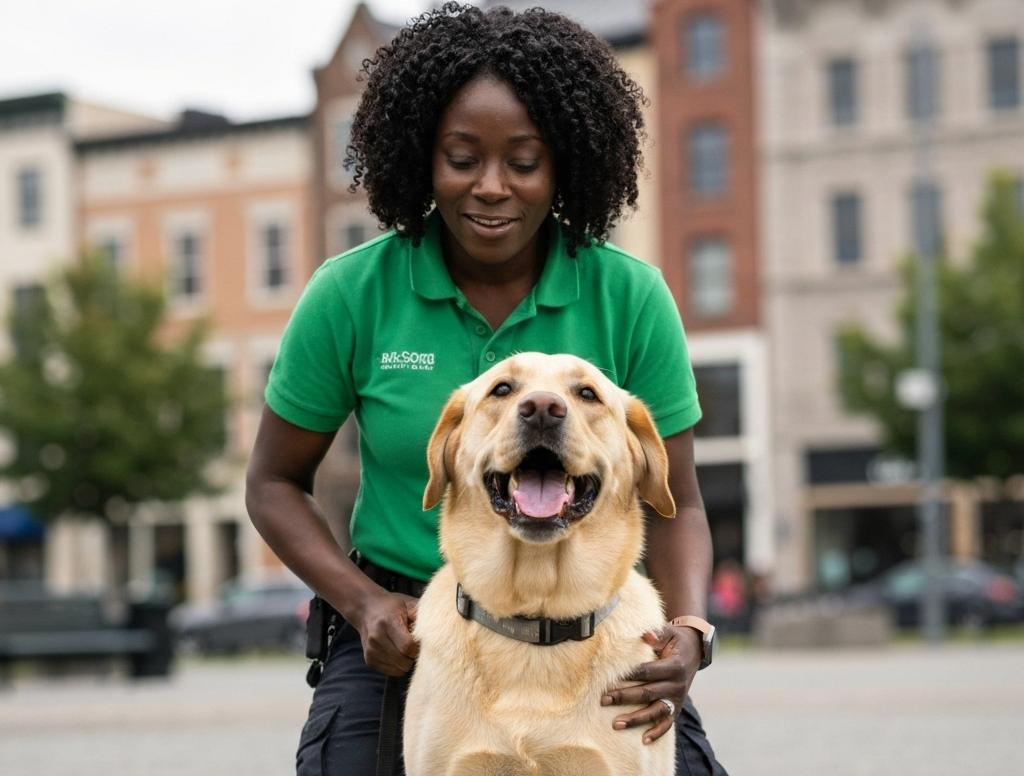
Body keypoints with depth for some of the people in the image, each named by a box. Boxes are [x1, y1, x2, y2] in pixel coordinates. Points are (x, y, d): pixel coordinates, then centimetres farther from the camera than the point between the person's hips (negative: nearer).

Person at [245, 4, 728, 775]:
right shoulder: (351, 295, -5)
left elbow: (674, 502, 2)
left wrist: (687, 631, -17)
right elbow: (275, 482, 6)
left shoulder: (631, 298, -4)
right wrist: (362, 601, -10)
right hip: (404, 642, 0)